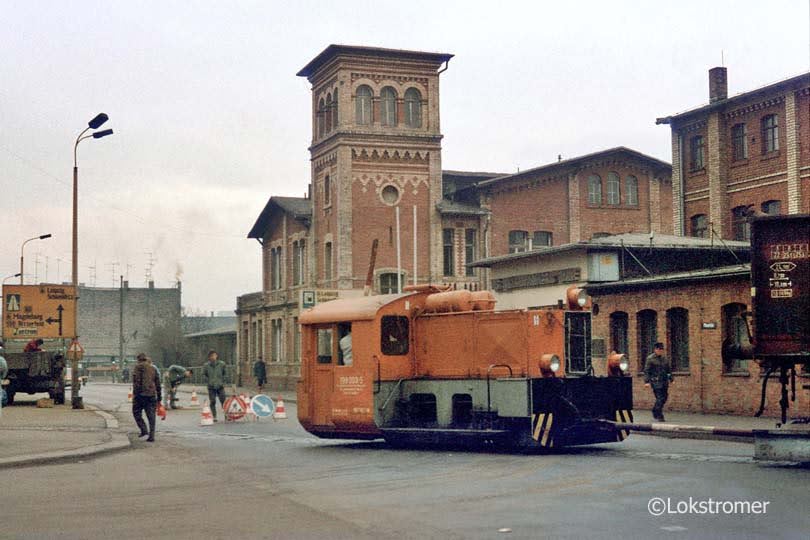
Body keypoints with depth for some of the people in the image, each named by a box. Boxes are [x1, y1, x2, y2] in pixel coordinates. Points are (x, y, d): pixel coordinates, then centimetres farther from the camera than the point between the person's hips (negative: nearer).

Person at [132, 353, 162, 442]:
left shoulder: (138, 367, -1)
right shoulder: (154, 368, 15)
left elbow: (136, 382, -11)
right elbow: (158, 384, 15)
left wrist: (134, 394, -11)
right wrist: (159, 398, 19)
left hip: (141, 394, -4)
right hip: (152, 395, 4)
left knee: (136, 412, 11)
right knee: (151, 415, 5)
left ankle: (144, 429, -3)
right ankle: (151, 436, 0)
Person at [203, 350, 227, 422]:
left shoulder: (221, 364, -1)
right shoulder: (206, 365, -3)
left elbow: (224, 374, 9)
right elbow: (203, 375, 5)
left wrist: (223, 382, 3)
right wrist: (208, 382, -5)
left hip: (220, 386, 0)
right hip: (211, 387, 0)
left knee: (223, 401, -2)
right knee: (212, 402, 2)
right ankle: (214, 417, 10)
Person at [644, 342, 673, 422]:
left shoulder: (665, 358, 13)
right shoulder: (650, 359, -4)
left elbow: (669, 369, 22)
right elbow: (646, 371, -6)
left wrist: (671, 379, 17)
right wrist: (646, 381, -13)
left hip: (664, 381, 6)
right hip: (656, 382, -6)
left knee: (664, 397, 8)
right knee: (660, 398, -10)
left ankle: (655, 412, 27)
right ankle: (659, 416, -3)